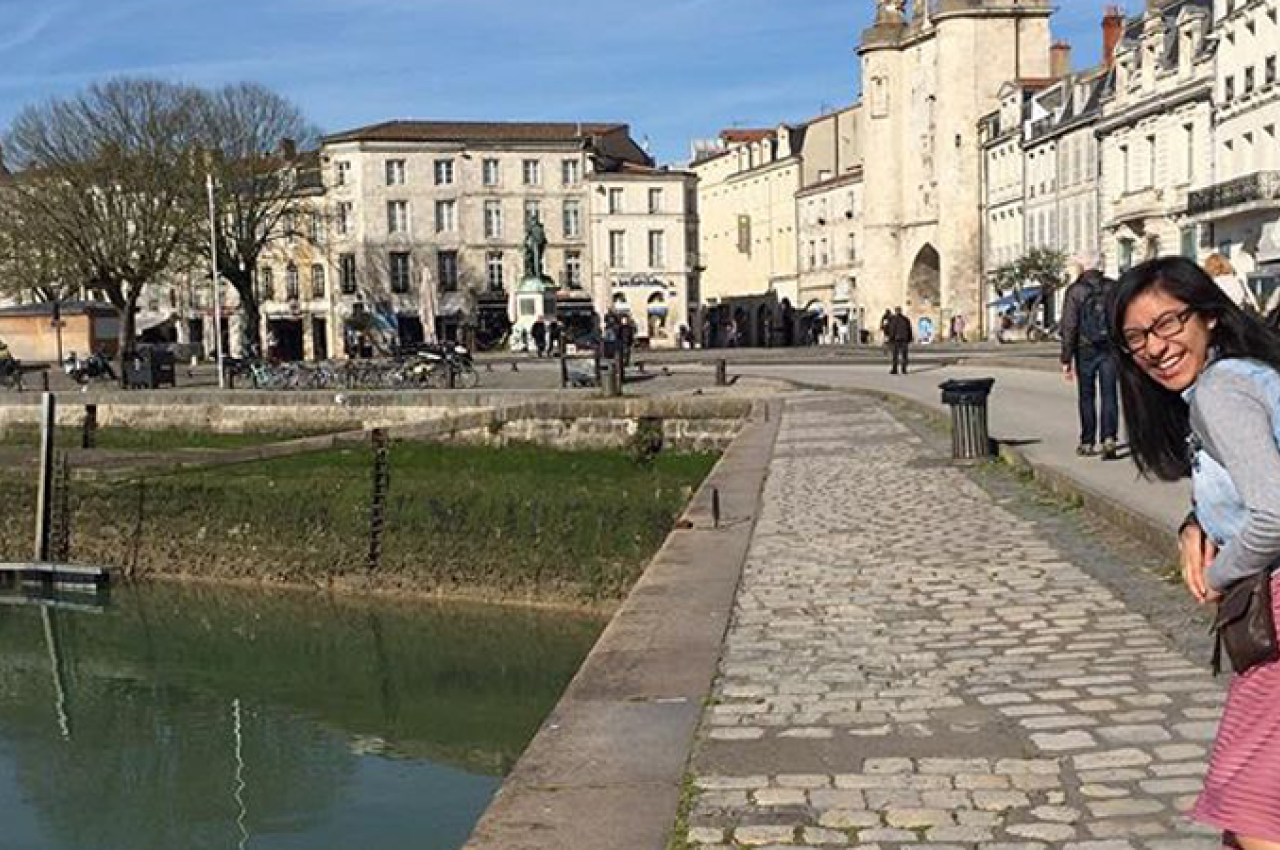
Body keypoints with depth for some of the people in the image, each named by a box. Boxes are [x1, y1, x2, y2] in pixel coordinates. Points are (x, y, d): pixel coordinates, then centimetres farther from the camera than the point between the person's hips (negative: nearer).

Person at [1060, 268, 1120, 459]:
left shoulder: (1075, 291, -5)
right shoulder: (1113, 288, 3)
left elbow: (1069, 327, -8)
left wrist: (1066, 360, -6)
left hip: (1085, 350, -1)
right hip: (1110, 349, 1)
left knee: (1086, 396, 9)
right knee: (1109, 395, 2)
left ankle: (1087, 443, 14)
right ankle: (1109, 439, -13)